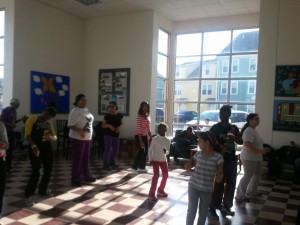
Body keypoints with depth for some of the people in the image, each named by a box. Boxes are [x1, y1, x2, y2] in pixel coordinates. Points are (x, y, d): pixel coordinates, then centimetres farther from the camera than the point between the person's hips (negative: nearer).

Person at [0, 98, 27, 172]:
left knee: (11, 148, 11)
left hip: (12, 131, 8)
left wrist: (22, 119, 7)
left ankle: (8, 166, 22)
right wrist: (10, 125, -26)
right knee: (7, 149, -6)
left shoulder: (14, 111, 11)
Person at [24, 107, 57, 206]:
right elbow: (27, 135, -12)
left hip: (47, 148, 7)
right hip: (35, 149, -7)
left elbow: (55, 137, 13)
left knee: (48, 170, 14)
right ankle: (28, 195, 2)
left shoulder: (49, 124, 14)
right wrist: (33, 146, -25)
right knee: (35, 172, -10)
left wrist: (50, 137, -12)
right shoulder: (32, 119, -4)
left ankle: (43, 189, 35)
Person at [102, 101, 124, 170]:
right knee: (108, 149, -12)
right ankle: (105, 164, -5)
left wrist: (120, 127, -12)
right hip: (108, 134, -5)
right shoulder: (107, 115, -7)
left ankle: (111, 162, 31)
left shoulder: (119, 115, 3)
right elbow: (103, 125, -4)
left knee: (115, 149, 13)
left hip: (116, 135, 5)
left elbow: (122, 124, 11)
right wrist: (108, 125, -23)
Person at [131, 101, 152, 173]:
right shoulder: (139, 116, -15)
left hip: (145, 136, 8)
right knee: (141, 151, -8)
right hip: (139, 136, -8)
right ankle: (134, 167, 4)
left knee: (145, 152, 9)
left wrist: (151, 137, 12)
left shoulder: (148, 116, 8)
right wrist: (140, 140, -23)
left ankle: (142, 167, 21)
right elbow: (138, 129, -19)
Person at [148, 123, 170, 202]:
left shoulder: (167, 141, 1)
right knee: (156, 175, -13)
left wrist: (166, 151, -18)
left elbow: (168, 151, 6)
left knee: (165, 175, 7)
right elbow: (150, 150, -7)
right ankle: (151, 194, -9)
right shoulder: (155, 139, -10)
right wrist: (150, 160, -13)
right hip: (155, 160, -5)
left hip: (163, 160, 5)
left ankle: (160, 191, 28)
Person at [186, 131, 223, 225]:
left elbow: (220, 173, -3)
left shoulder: (218, 157, -14)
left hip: (207, 189, -1)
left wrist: (219, 176, -19)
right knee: (191, 210, 7)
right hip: (193, 186, 1)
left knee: (203, 212, 17)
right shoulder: (198, 154, -4)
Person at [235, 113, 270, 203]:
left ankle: (251, 191, 36)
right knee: (247, 176, -4)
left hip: (257, 158, 10)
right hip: (249, 158, -10)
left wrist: (263, 150, 9)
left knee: (257, 174, 19)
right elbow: (248, 145, -29)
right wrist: (261, 151, -29)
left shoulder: (254, 130, 13)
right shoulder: (248, 131, -20)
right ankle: (240, 196, 6)